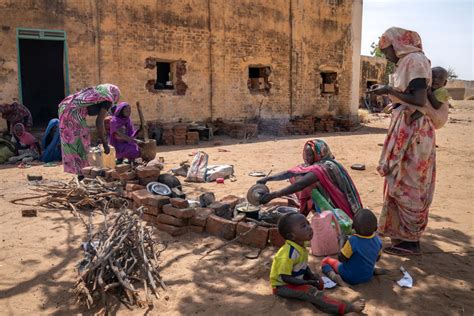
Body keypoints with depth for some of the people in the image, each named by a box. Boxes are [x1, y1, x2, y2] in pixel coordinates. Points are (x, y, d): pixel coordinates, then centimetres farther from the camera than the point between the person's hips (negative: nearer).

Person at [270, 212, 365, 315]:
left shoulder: (301, 245, -2)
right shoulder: (290, 252, -30)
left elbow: (303, 265, 13)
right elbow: (285, 277, -29)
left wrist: (311, 275, -5)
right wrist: (307, 282, -24)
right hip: (283, 285, -10)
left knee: (319, 283, 8)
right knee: (311, 292, -28)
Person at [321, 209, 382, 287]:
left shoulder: (353, 240, -30)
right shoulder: (377, 240, -13)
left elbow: (341, 258, -20)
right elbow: (377, 258, 4)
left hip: (351, 277, -7)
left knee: (325, 261, 6)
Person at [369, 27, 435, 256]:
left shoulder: (415, 60, -13)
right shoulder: (408, 61, 16)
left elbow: (420, 100, -22)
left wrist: (389, 90, -15)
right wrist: (389, 92, 12)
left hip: (412, 130, -10)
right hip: (406, 128, 10)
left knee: (408, 185, -4)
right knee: (402, 183, 15)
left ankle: (411, 241, 5)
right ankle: (403, 233, 26)